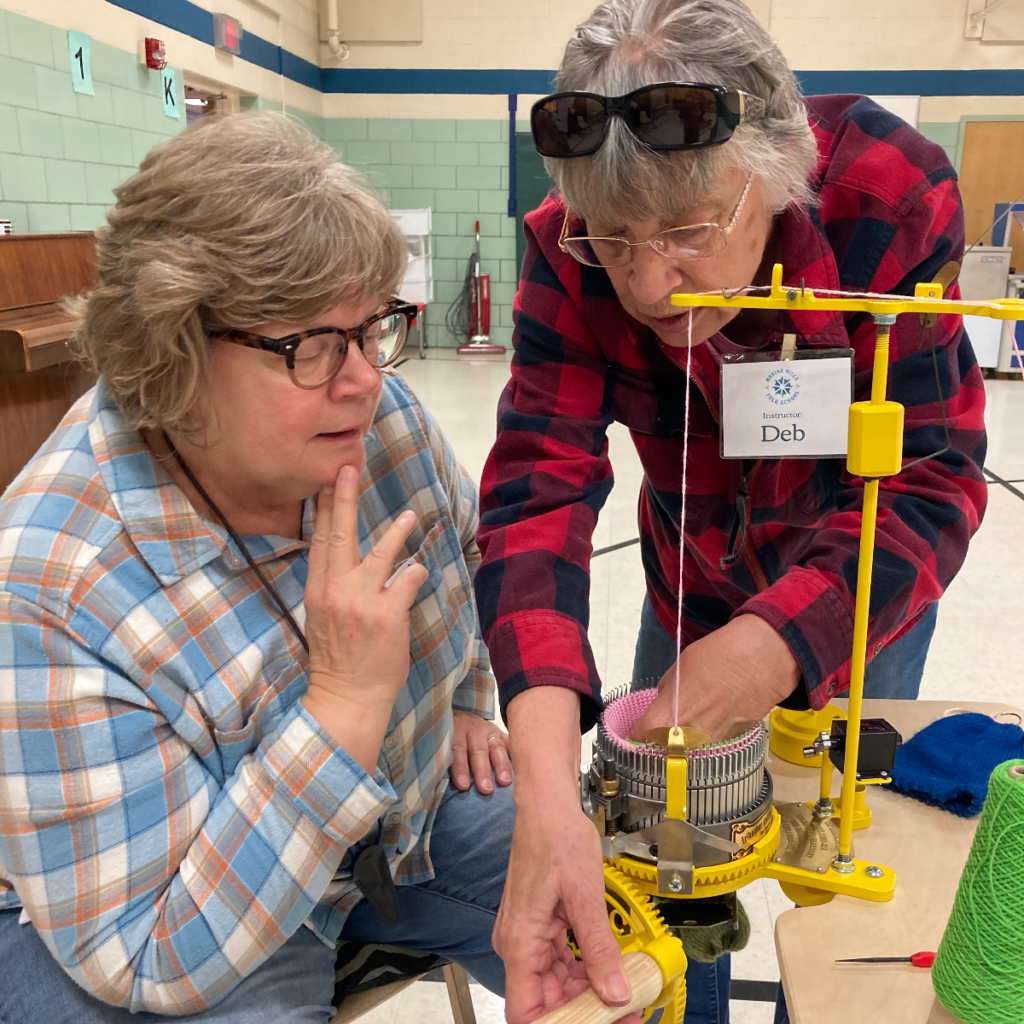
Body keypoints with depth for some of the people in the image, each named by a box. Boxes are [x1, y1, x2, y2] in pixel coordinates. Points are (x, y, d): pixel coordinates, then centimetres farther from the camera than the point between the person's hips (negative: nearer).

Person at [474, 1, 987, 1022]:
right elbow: (540, 485, -35)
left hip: (864, 585, -1)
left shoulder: (891, 193, -30)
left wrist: (779, 644, -47)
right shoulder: (571, 250, -26)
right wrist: (546, 793, -47)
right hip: (692, 579, 2)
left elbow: (931, 482, -30)